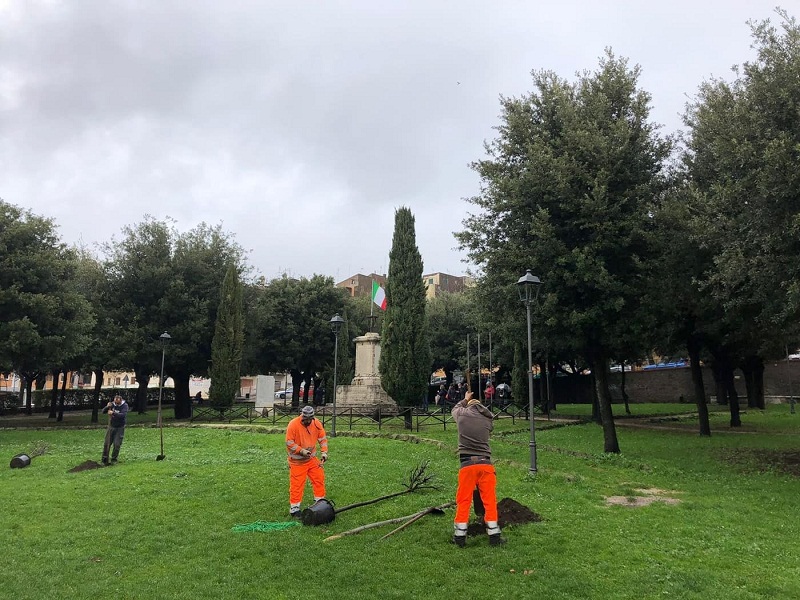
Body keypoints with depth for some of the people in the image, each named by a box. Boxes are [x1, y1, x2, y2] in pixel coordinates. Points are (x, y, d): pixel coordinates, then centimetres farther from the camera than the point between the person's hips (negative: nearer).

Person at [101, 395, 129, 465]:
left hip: (120, 428, -3)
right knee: (106, 444, 4)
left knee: (117, 445, -4)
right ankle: (105, 460, 16)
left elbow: (123, 415, -27)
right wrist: (107, 407, -25)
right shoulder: (112, 404, -2)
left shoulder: (124, 406, -12)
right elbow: (103, 411, -5)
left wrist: (113, 413, -37)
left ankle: (114, 459, 11)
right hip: (111, 427, 3)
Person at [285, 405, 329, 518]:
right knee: (297, 485, -2)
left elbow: (323, 438, 3)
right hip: (297, 461, -5)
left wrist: (324, 452, -10)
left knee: (319, 478, 6)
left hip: (312, 459, 5)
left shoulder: (316, 423, -5)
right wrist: (301, 451, -26)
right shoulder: (293, 424, -19)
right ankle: (294, 509, 11)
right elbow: (289, 443, -17)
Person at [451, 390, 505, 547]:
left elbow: (454, 409, 27)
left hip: (467, 464, -1)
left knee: (463, 500, 7)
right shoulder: (488, 420, 7)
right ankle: (494, 536, 13)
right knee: (489, 500, 8)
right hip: (485, 463, 1)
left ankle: (460, 536, 13)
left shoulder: (462, 414, 5)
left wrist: (465, 400, 45)